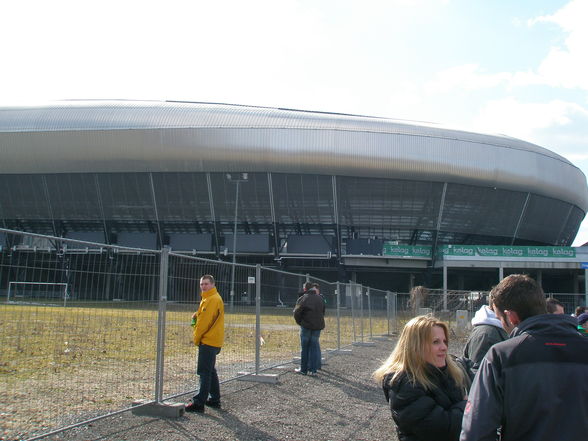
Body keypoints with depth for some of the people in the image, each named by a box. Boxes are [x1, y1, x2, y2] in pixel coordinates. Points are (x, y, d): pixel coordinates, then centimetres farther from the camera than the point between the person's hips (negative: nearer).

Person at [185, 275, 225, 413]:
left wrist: (197, 338, -7)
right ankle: (215, 399, 24)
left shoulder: (213, 299, -16)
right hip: (211, 341, 10)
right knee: (210, 371, 17)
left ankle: (199, 403, -8)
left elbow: (206, 321, -18)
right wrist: (197, 315, 3)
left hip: (208, 341, -10)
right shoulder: (207, 298, 17)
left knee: (205, 372, -9)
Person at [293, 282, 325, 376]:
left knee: (304, 347, 5)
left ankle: (303, 369, 10)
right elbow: (323, 312, 15)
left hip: (306, 326, -4)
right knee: (314, 347, 7)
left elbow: (297, 312, -7)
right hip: (318, 326, 4)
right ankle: (313, 369, 5)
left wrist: (299, 322, 8)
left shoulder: (303, 299, -8)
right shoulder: (320, 299, 9)